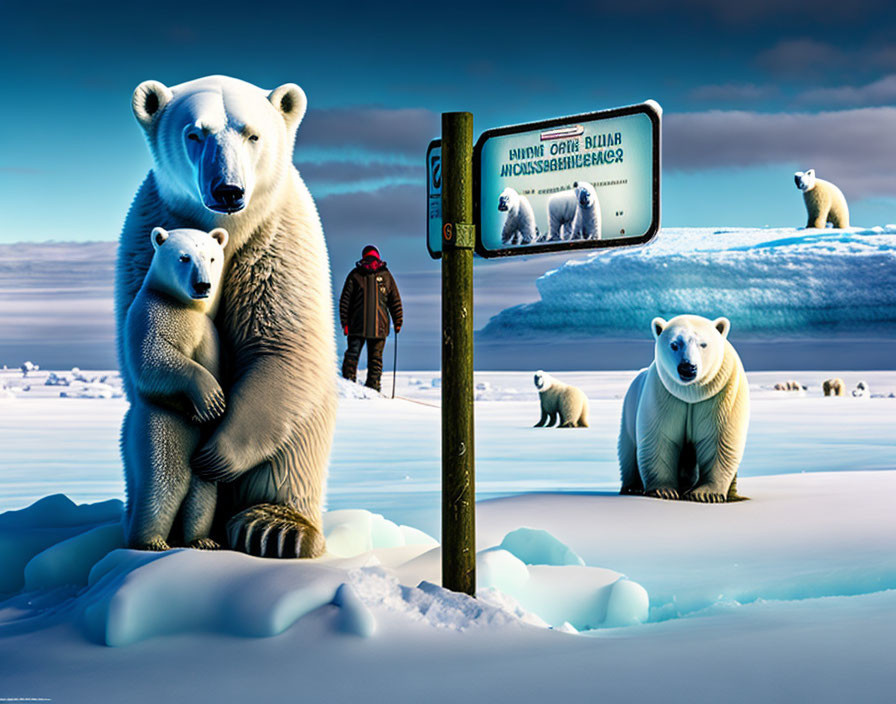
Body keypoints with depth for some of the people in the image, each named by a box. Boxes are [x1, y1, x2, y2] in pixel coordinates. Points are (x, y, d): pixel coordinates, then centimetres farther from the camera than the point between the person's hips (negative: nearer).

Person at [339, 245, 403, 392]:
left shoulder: (354, 274, 6)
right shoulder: (385, 275, 6)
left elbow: (345, 301, 3)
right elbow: (395, 300, 8)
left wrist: (345, 323, 6)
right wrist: (397, 322, 14)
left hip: (357, 325, 0)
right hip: (379, 325, 0)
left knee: (352, 354, 2)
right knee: (375, 357, 5)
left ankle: (348, 380, -10)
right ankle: (373, 386, 2)